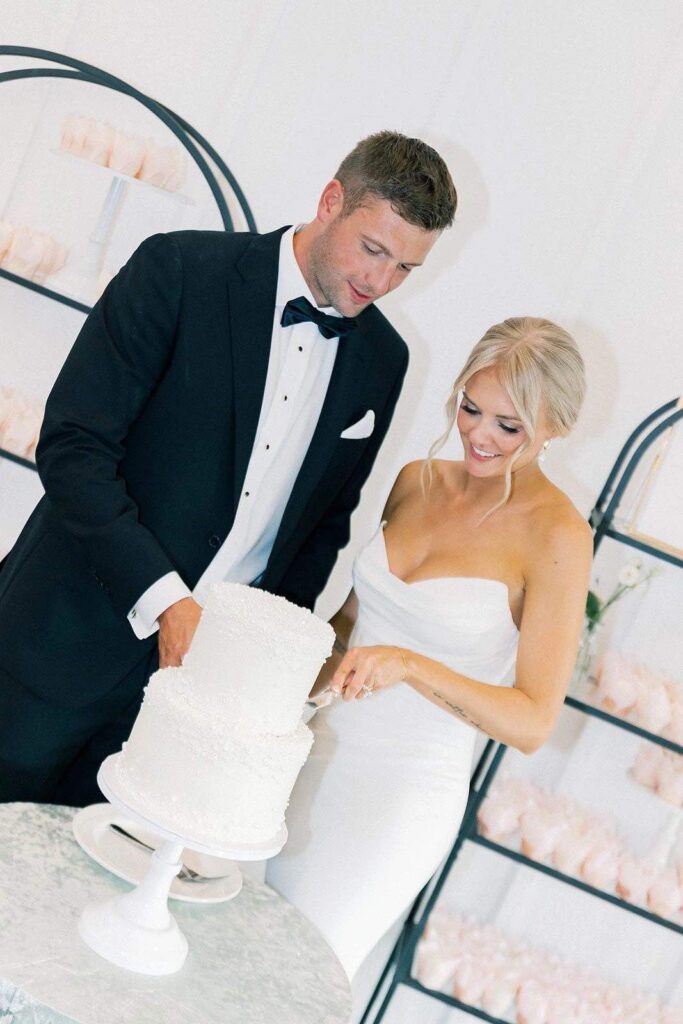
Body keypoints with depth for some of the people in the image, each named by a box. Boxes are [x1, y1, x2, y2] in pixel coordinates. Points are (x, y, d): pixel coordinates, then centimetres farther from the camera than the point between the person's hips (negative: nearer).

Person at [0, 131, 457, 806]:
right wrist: (162, 600, -23)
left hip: (206, 659, 4)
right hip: (73, 639, -3)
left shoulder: (381, 360, 5)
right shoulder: (178, 270, -10)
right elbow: (73, 446, -15)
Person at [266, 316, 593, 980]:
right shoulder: (418, 481, 1)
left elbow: (533, 722, -19)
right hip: (325, 752, 5)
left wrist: (408, 664, -31)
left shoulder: (556, 536, -16)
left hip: (406, 796, -5)